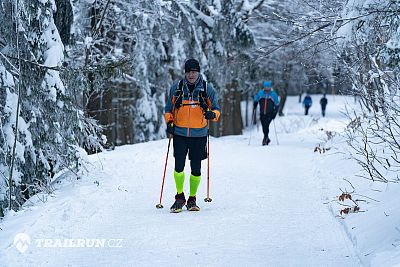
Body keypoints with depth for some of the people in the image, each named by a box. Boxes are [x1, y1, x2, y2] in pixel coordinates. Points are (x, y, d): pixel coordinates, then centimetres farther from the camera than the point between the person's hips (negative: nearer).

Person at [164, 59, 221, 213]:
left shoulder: (207, 89, 2)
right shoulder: (176, 88, 4)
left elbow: (217, 109, 8)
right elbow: (168, 109, 15)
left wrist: (212, 114, -15)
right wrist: (169, 122, -2)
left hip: (199, 135, 0)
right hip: (180, 134, 0)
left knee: (196, 169, 4)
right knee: (179, 167, -9)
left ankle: (192, 200, 19)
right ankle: (180, 197, 9)